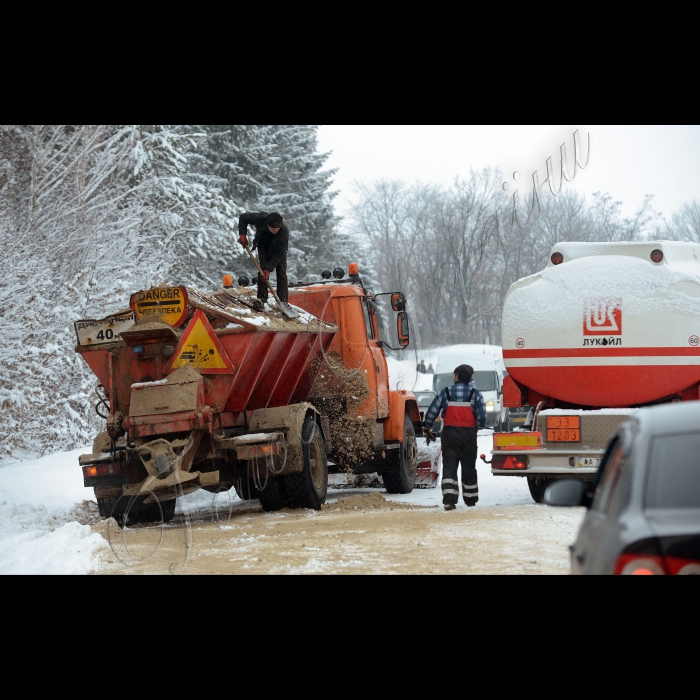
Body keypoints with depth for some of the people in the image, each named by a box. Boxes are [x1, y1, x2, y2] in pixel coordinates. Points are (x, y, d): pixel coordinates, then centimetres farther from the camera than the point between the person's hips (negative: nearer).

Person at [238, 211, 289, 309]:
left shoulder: (284, 231, -41)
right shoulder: (260, 218, -38)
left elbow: (279, 253, -34)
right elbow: (243, 217, -17)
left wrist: (269, 269, -37)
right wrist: (242, 234, -27)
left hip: (279, 247, -1)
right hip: (263, 245, 1)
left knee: (281, 273, -9)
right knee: (263, 269, -13)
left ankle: (283, 301, -8)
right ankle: (261, 298, -11)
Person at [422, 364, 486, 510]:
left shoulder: (446, 392, 2)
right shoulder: (475, 394, 1)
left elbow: (432, 411, 4)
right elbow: (482, 417, -4)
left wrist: (426, 427, 20)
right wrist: (477, 427, 16)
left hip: (449, 433, -1)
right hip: (468, 434, 1)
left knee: (449, 466, -2)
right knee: (469, 467, 12)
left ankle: (449, 499, -17)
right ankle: (470, 499, 21)